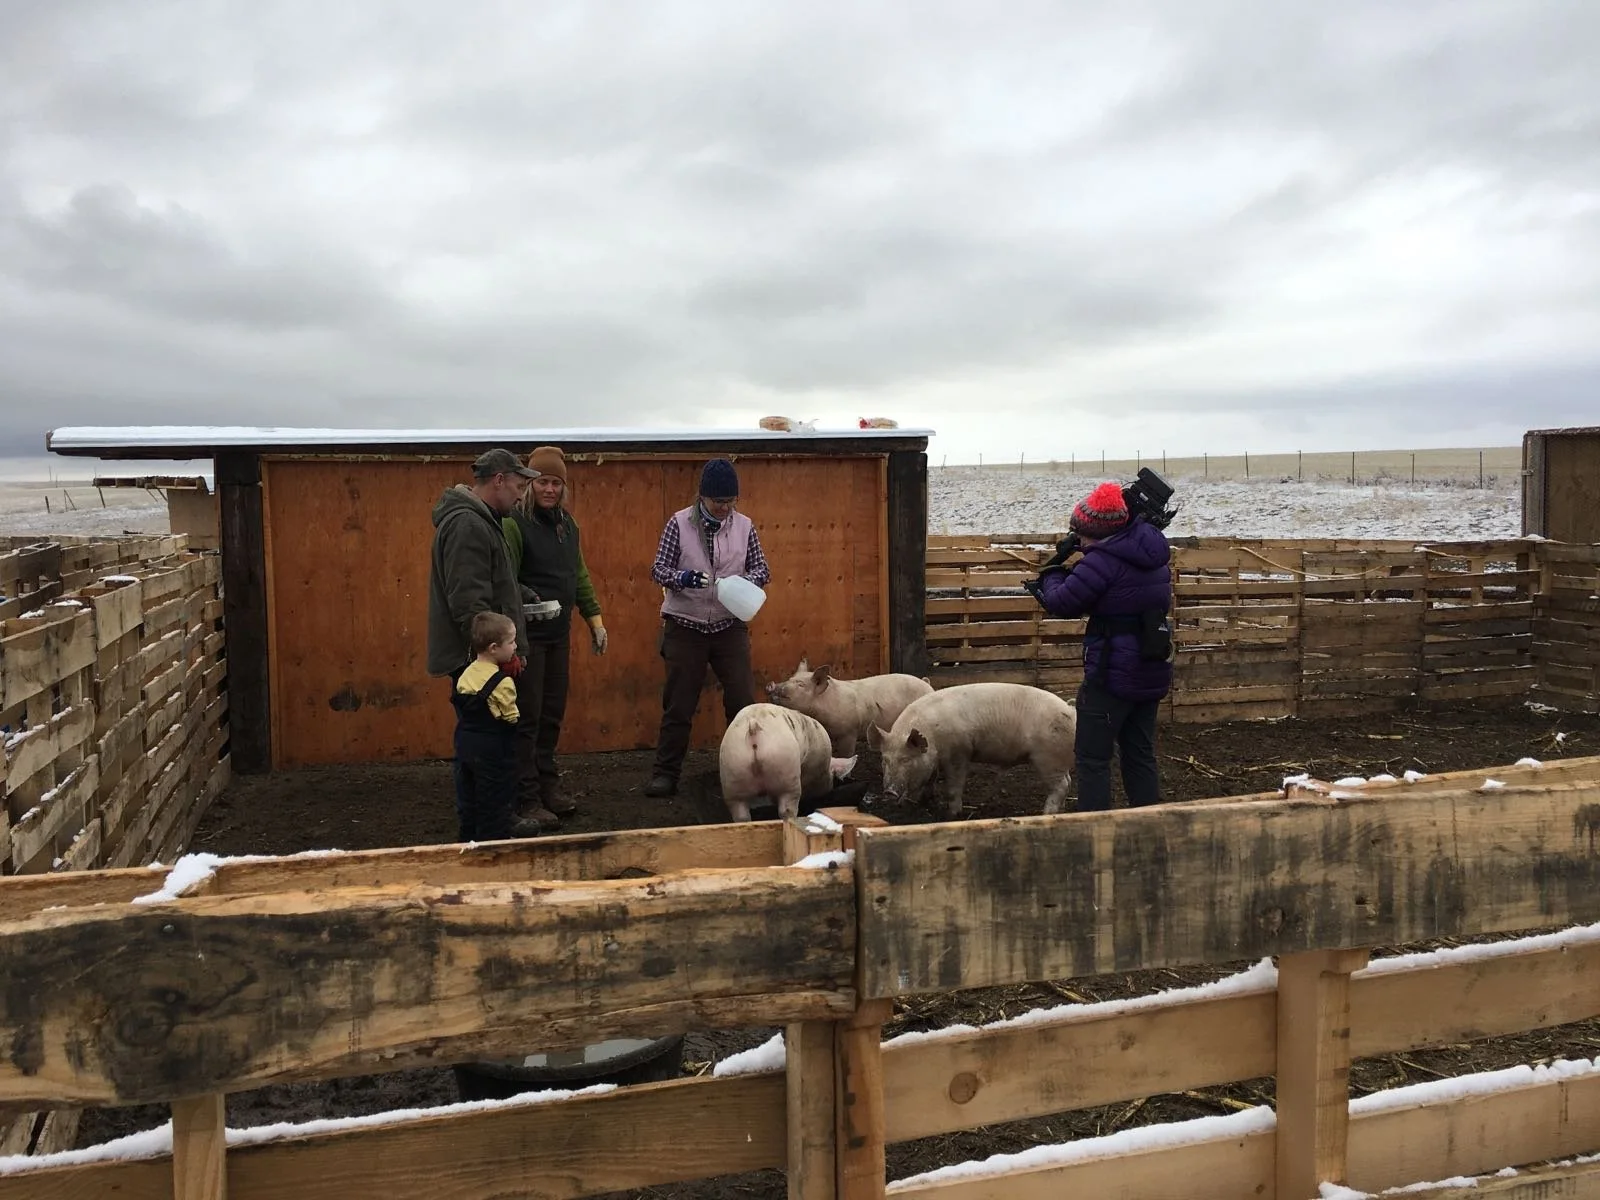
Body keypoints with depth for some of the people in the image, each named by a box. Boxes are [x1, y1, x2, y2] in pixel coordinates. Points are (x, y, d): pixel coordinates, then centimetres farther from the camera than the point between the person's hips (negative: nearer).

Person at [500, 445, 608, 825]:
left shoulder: (566, 522, 10)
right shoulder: (514, 522, -13)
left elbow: (579, 575, 17)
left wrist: (595, 619, 15)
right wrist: (525, 596, -32)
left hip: (558, 633, 7)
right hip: (527, 634, -7)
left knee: (553, 715, 13)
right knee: (527, 717, -1)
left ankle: (548, 785, 25)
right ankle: (527, 798, 7)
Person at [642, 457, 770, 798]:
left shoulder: (744, 526, 1)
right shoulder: (679, 523, -6)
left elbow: (762, 569, 7)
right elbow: (658, 569, -4)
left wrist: (747, 581, -15)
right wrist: (681, 578, -25)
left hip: (730, 626, 2)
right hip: (685, 627, -2)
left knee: (743, 700, 2)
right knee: (678, 705, 3)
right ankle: (665, 773, 14)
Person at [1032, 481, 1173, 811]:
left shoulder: (1102, 561, -20)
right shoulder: (1154, 553, 9)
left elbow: (1061, 602, -16)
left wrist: (1053, 574, 5)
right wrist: (1072, 573, 5)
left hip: (1112, 675, -9)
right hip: (1152, 673, 9)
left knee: (1093, 758, 1)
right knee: (1140, 754, 19)